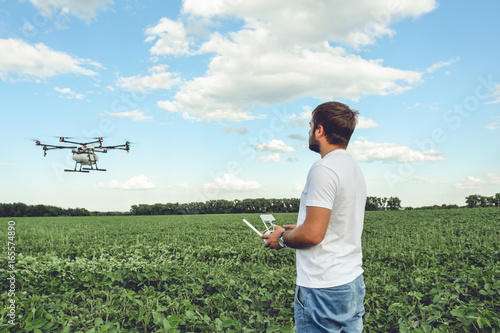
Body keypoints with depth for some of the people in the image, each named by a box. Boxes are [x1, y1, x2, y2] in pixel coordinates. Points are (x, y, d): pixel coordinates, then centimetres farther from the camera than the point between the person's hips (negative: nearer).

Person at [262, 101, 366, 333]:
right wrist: (297, 230, 16)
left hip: (324, 289, -9)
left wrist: (282, 238, -6)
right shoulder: (354, 168, 12)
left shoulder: (324, 169, -19)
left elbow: (313, 234, -24)